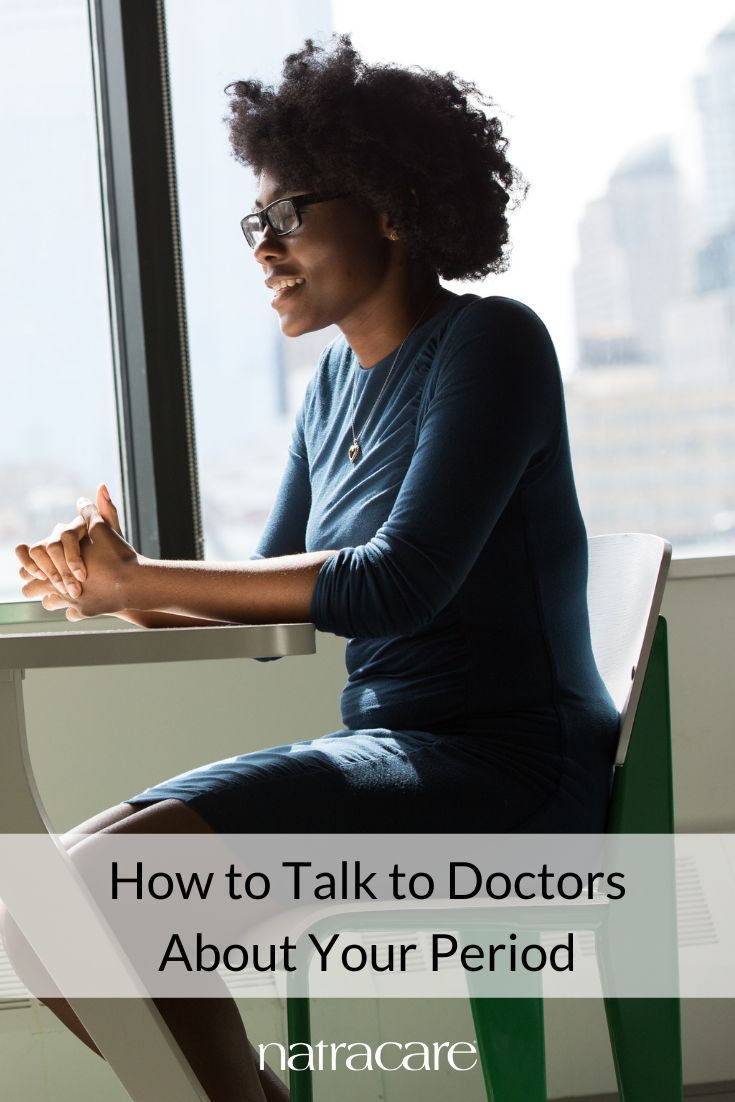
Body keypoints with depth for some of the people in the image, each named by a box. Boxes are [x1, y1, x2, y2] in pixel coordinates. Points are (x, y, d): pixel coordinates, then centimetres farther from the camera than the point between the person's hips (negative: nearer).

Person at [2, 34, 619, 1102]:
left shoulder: (491, 345, -9)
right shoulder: (340, 377, 15)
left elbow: (399, 582, -19)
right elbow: (273, 592, 13)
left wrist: (138, 580, -15)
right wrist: (113, 588, -7)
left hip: (506, 774, -8)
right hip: (393, 754, 8)